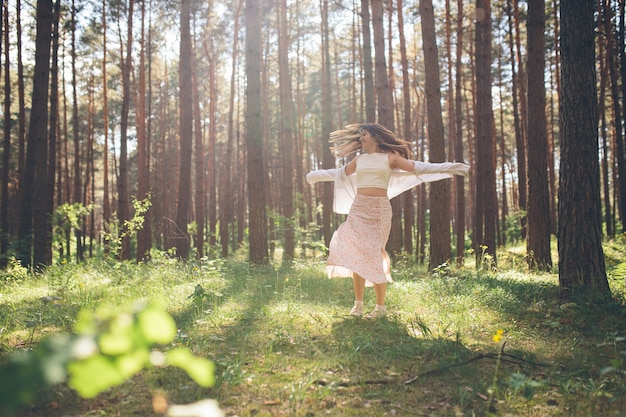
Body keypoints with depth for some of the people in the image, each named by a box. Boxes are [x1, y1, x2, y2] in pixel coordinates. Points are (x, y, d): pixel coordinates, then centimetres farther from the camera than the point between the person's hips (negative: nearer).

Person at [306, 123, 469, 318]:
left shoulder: (390, 157, 4)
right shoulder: (359, 159, 15)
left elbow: (417, 167, 2)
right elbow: (340, 173, 32)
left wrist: (447, 168, -5)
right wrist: (316, 175, 43)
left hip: (379, 209, -4)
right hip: (358, 208, 4)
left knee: (373, 255, -9)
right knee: (356, 254, -3)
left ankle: (381, 306, 0)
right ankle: (358, 303, 5)